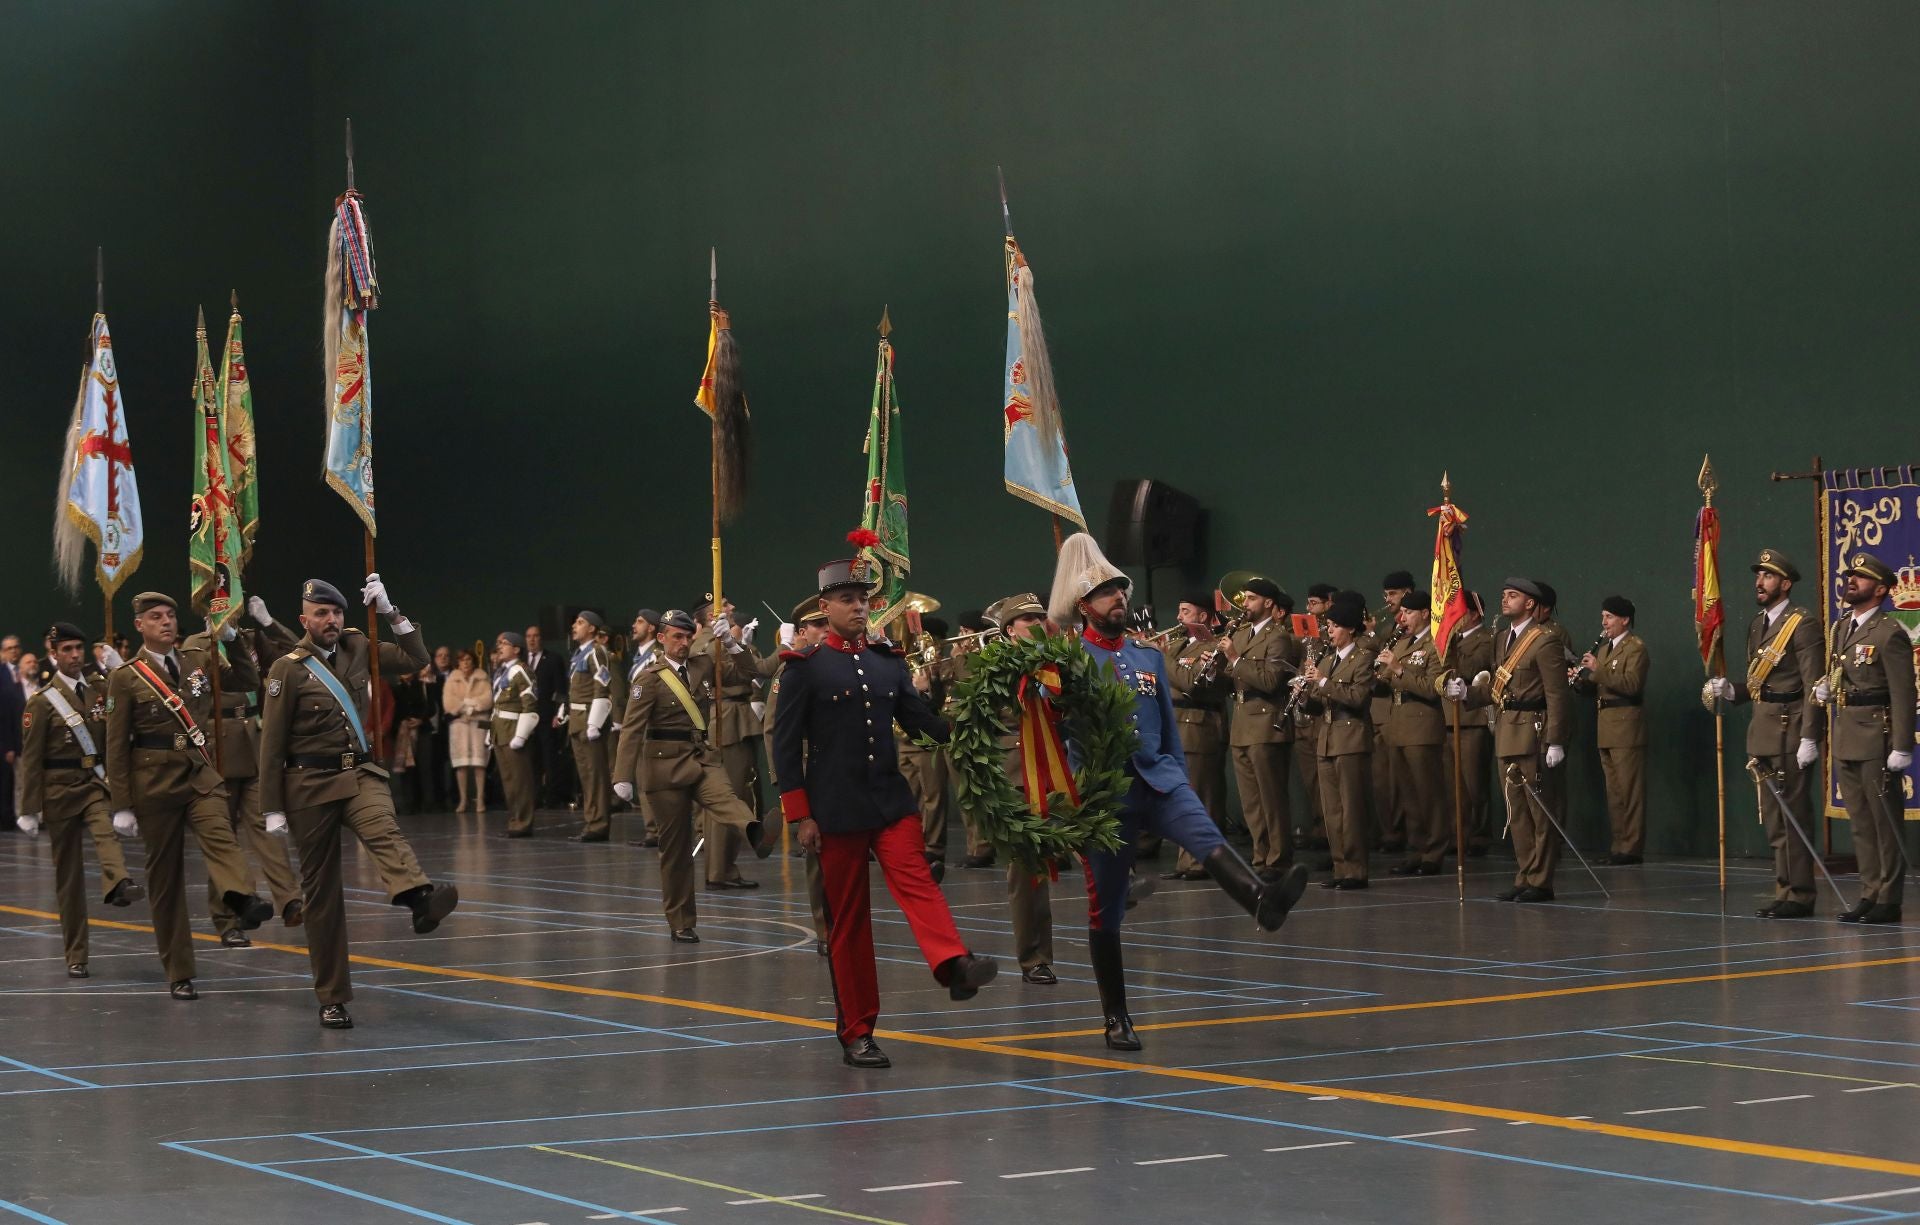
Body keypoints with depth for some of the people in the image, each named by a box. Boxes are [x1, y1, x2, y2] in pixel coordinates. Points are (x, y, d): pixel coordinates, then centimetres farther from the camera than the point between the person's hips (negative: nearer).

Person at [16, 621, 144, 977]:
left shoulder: (100, 692, 8)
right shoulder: (41, 702, -3)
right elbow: (31, 758, -3)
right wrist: (30, 810, -6)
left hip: (96, 783, 2)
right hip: (59, 787, -2)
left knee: (105, 828, -32)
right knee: (69, 874, 3)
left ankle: (118, 885, -60)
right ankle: (76, 956, 10)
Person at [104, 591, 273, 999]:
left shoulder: (198, 661, 9)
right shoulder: (126, 677, -1)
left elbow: (248, 683, 13)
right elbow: (117, 745, -1)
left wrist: (231, 639, 0)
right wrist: (122, 805, -4)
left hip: (201, 771, 2)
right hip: (154, 778, -2)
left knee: (218, 834, -29)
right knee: (165, 873, 3)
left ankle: (243, 901, -56)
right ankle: (178, 973, 11)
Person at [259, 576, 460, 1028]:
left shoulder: (358, 649, 8)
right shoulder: (288, 668, -5)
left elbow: (416, 659, 9)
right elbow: (272, 743, -5)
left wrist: (391, 612, -1)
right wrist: (273, 808, -7)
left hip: (360, 773, 2)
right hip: (311, 783, -2)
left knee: (384, 830, -33)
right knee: (322, 891, 3)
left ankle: (420, 898, -63)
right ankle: (332, 999, 11)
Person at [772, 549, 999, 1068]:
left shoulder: (888, 661, 10)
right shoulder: (805, 667, -3)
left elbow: (920, 718, 7)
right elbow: (786, 745, -4)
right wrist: (800, 816, -9)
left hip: (891, 800, 3)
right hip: (837, 810, -3)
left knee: (916, 879, -20)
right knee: (847, 921, 3)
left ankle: (954, 965, -43)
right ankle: (856, 1033, 9)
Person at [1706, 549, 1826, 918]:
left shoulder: (1802, 624, -10)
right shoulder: (1758, 625, 16)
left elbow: (1813, 686, -15)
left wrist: (1809, 738, -20)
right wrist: (1729, 690, 1)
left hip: (1791, 733, -9)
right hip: (1763, 734, 9)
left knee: (1794, 815, -5)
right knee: (1774, 818, 12)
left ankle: (1800, 897, -1)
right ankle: (1784, 892, 18)